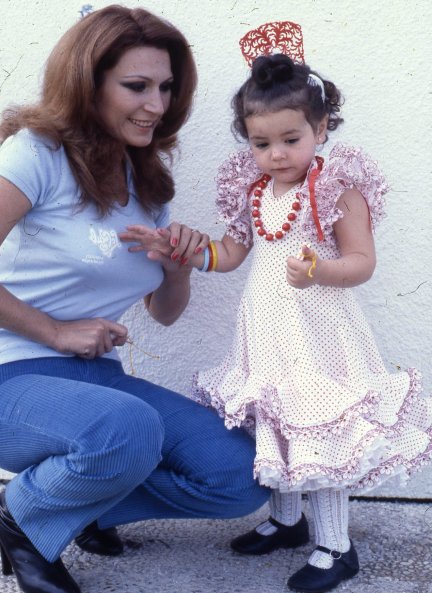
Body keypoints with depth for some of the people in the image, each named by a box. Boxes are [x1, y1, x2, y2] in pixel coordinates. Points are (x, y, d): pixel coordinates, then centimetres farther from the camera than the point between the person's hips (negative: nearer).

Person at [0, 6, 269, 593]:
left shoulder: (148, 181, 12)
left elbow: (165, 312, 16)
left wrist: (180, 266, -4)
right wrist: (56, 332, -13)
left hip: (98, 378, 7)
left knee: (243, 475, -7)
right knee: (127, 428, -38)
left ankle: (84, 504, 13)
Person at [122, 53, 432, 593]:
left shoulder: (339, 187, -11)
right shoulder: (252, 190, 8)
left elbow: (362, 261, -14)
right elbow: (230, 252, 16)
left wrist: (318, 271, -32)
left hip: (316, 331, -6)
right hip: (265, 329, 7)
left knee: (319, 433, -5)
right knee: (274, 424, 14)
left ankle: (335, 547, 9)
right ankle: (286, 519, 35)